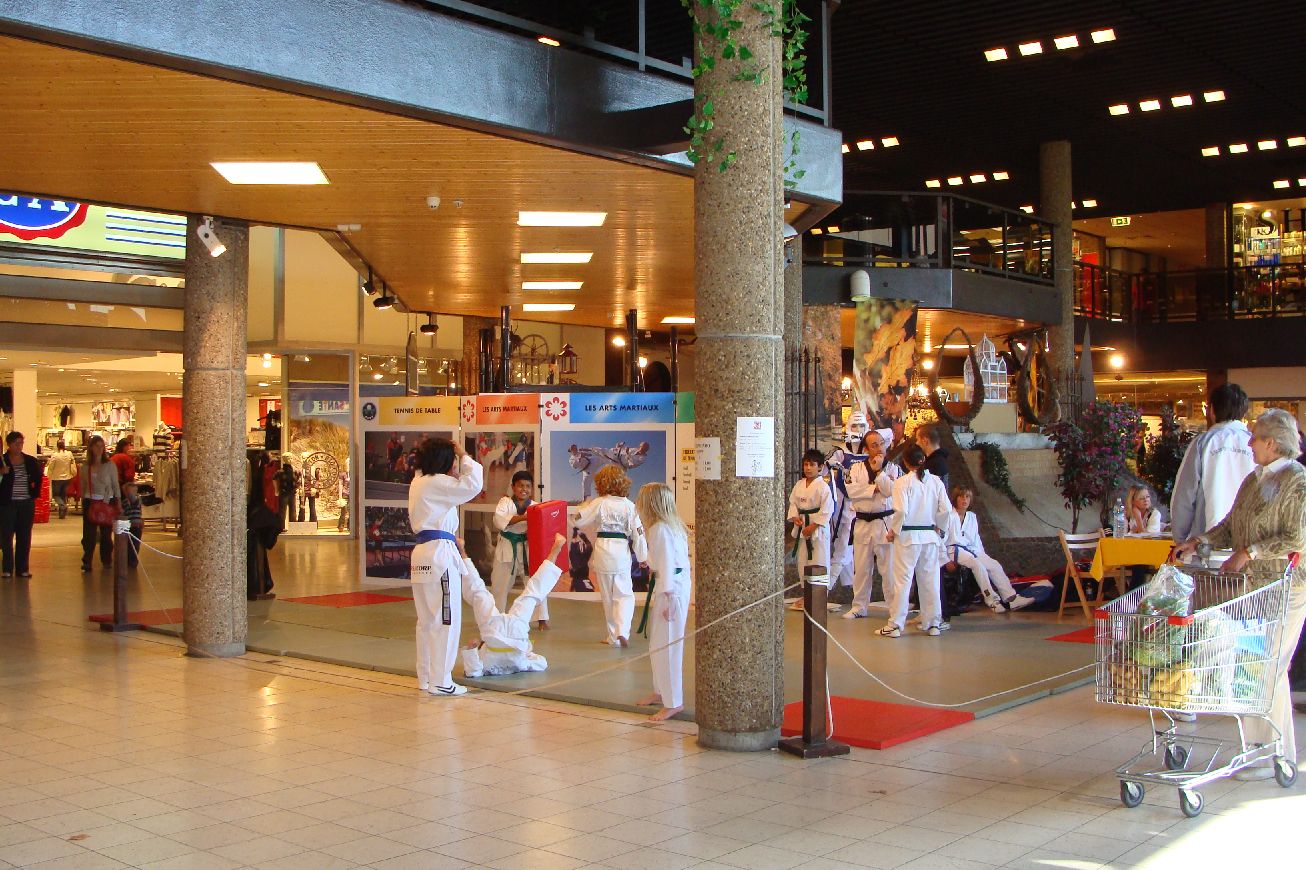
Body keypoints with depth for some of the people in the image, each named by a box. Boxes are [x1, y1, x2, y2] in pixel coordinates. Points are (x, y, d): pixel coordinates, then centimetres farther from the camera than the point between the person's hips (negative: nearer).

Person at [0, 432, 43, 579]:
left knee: (24, 537, 6)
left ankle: (22, 568, 12)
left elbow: (38, 478, 22)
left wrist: (35, 493, 12)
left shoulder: (31, 461, 6)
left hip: (27, 504, 3)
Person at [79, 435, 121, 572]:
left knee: (106, 533, 7)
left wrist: (118, 503, 0)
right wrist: (83, 503, 9)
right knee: (88, 534, -3)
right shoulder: (85, 467, 4)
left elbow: (116, 485, 3)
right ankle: (86, 563, 2)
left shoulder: (110, 465, -1)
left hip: (107, 502, -1)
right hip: (90, 502, 1)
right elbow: (82, 487, 11)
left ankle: (107, 560, 22)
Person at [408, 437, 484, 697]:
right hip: (440, 553, -10)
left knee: (427, 619, 16)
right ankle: (440, 681, -1)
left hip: (422, 555, 10)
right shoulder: (436, 483, -14)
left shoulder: (419, 482, 14)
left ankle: (425, 677, 24)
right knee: (446, 620, -4)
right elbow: (473, 485, -20)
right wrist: (464, 456, -8)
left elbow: (454, 489, 25)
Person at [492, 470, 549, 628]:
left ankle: (542, 619, 3)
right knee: (500, 584, 14)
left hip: (528, 548, 0)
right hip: (507, 548, 0)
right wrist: (522, 517, -32)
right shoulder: (505, 502, -5)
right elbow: (499, 520, -23)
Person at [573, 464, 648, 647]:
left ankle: (614, 636, 19)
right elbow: (638, 533, 0)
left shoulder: (598, 503, -6)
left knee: (608, 596, 11)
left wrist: (586, 505, 20)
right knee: (625, 594, 10)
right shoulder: (629, 506, -2)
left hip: (602, 550, 0)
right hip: (622, 551, 0)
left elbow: (578, 520, 2)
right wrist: (643, 556, 11)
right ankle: (622, 631, -10)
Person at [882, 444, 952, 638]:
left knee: (902, 580, 0)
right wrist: (937, 526, 16)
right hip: (930, 536, 4)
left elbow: (901, 510, -17)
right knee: (930, 579, 13)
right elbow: (946, 509, -1)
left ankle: (895, 625, 2)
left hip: (907, 536, -4)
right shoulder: (936, 481, 1)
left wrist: (893, 531, -4)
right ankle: (933, 623, 20)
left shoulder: (902, 482, -11)